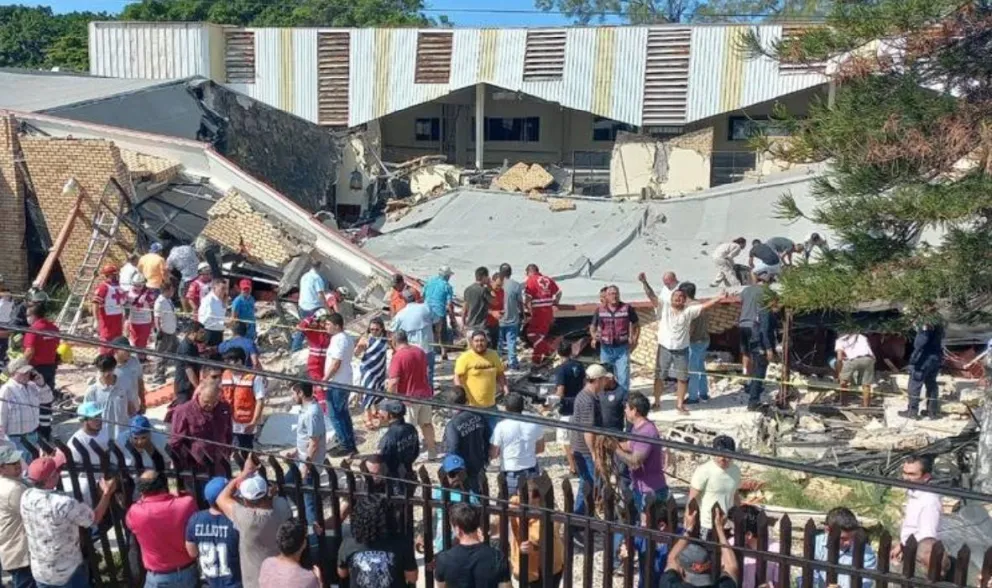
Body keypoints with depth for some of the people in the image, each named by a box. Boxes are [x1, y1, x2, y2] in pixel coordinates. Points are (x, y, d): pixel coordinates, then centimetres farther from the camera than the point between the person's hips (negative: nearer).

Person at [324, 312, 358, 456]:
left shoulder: (338, 340, -20)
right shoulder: (347, 338, 11)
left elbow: (335, 364, -24)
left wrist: (324, 379, -16)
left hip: (336, 384, -10)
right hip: (345, 382, 10)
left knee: (335, 416, -1)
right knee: (343, 414, 17)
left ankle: (346, 446, 2)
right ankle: (350, 445, 23)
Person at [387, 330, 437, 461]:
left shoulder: (398, 356, -18)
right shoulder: (420, 351, 4)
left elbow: (394, 381, -23)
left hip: (408, 397, -7)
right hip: (425, 393, 7)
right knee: (426, 423, 19)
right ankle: (432, 451, 29)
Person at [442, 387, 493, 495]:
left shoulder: (452, 425, -27)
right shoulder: (479, 416, -10)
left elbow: (451, 451, -24)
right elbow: (489, 439, 0)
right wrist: (486, 459, 15)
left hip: (463, 470, -5)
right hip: (478, 465, 5)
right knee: (477, 491, 26)